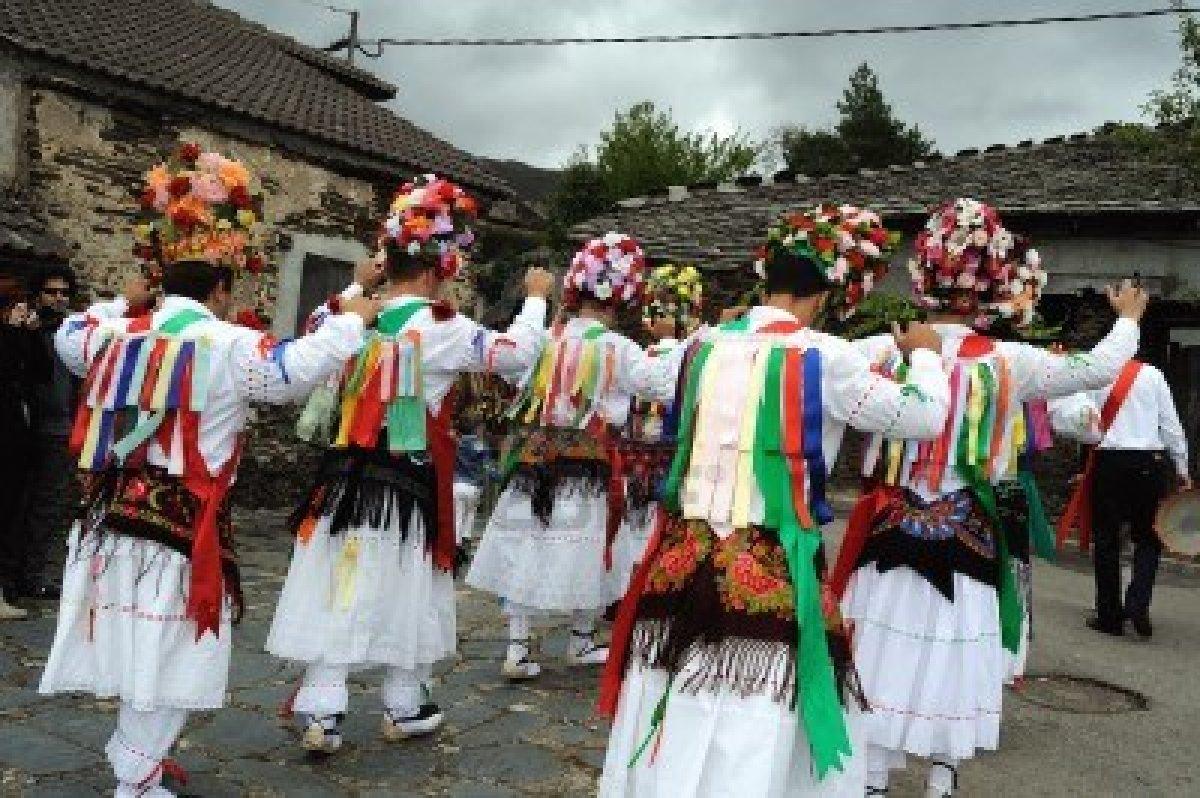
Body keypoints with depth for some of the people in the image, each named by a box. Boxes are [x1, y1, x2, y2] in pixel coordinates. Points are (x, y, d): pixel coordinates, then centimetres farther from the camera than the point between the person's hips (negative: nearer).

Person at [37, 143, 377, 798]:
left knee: (137, 655, 20)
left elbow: (67, 337, 29)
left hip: (113, 517, 8)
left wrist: (122, 302, 44)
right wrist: (351, 320, -4)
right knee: (162, 661, 5)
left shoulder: (117, 333, 8)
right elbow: (301, 366, -20)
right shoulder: (227, 345, -13)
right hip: (181, 527, -7)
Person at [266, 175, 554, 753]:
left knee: (337, 592, 8)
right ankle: (404, 708, 26)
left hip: (347, 476, 4)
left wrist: (358, 287, 30)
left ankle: (321, 713, 11)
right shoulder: (442, 328, -12)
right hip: (410, 482, -4)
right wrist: (535, 297, 11)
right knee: (406, 593, 11)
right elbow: (516, 354, -4)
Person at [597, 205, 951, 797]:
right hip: (770, 573, -5)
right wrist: (924, 353, 21)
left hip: (682, 560, 5)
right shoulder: (824, 358, -10)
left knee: (672, 738, 18)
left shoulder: (702, 345, 4)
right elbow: (925, 416, 1)